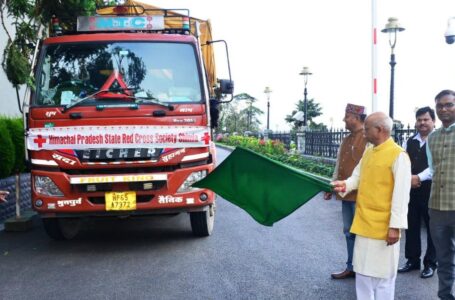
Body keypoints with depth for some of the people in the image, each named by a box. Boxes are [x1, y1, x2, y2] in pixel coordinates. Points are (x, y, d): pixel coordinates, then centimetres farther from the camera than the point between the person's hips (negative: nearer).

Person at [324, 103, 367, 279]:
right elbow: (339, 165, 19)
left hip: (361, 195, -8)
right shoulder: (346, 140, 14)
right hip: (346, 194, 8)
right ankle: (351, 267, 24)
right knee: (349, 232, 14)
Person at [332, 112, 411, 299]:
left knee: (383, 273, 6)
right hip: (364, 222, 7)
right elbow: (357, 177, 16)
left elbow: (401, 194, -17)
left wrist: (395, 226, -19)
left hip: (384, 226, -7)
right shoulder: (368, 152, 9)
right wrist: (345, 185, -5)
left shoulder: (398, 155, -14)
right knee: (363, 269, 16)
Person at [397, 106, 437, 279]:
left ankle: (430, 263, 17)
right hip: (410, 189, 5)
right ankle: (412, 260, 24)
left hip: (431, 189, -5)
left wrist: (419, 177, -19)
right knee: (411, 225, 11)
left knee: (432, 227, 5)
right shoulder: (409, 142, 12)